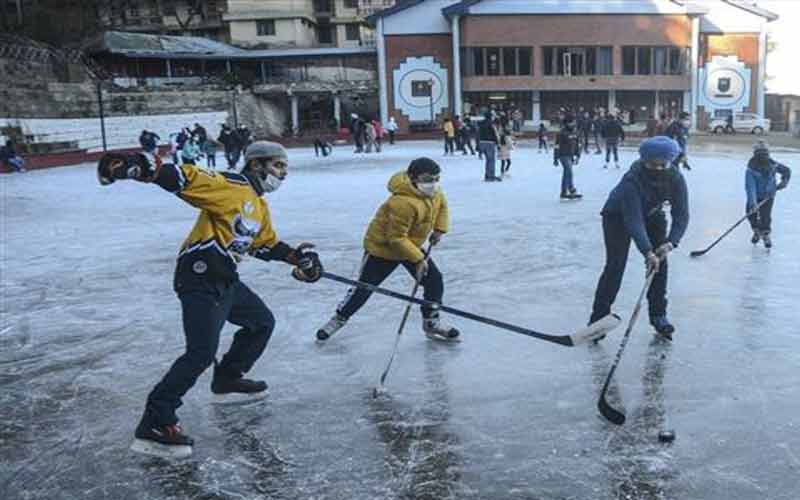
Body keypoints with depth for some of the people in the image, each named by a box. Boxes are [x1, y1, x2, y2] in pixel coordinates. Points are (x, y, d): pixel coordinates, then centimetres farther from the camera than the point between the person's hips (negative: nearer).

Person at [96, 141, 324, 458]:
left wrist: (296, 256, 15)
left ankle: (227, 381, 36)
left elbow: (267, 245, 28)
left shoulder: (259, 206, 20)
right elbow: (185, 179, -22)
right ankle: (154, 425, -12)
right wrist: (143, 169, -37)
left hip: (225, 278, 10)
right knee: (202, 352, -18)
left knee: (262, 322, 22)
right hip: (200, 276, -10)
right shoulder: (232, 186, -11)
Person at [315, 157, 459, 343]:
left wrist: (439, 228, 3)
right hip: (382, 247, -8)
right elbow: (396, 238, -31)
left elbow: (442, 205, 15)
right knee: (364, 287, 4)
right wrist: (417, 258, -29)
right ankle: (339, 318, 26)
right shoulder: (403, 203, -36)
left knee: (435, 280, 0)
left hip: (411, 245, 8)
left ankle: (431, 322, 16)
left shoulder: (434, 192, -9)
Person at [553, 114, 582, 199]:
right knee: (569, 172, -15)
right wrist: (555, 159, -14)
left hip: (571, 156, 8)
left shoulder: (574, 133, 7)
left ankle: (564, 193, 18)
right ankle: (572, 191, -12)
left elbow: (578, 144, 16)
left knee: (566, 174, 11)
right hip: (564, 156, -8)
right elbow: (556, 146, -14)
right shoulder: (562, 133, -15)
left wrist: (578, 155, 10)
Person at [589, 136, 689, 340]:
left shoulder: (676, 178, -24)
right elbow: (633, 220, -42)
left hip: (652, 216, 5)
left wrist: (671, 242, -40)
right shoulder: (632, 180, -38)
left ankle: (658, 315, 12)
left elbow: (681, 214, -24)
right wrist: (647, 252, -51)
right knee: (615, 265, -13)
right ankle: (598, 318, -8)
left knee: (659, 262, -3)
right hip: (618, 216, -5)